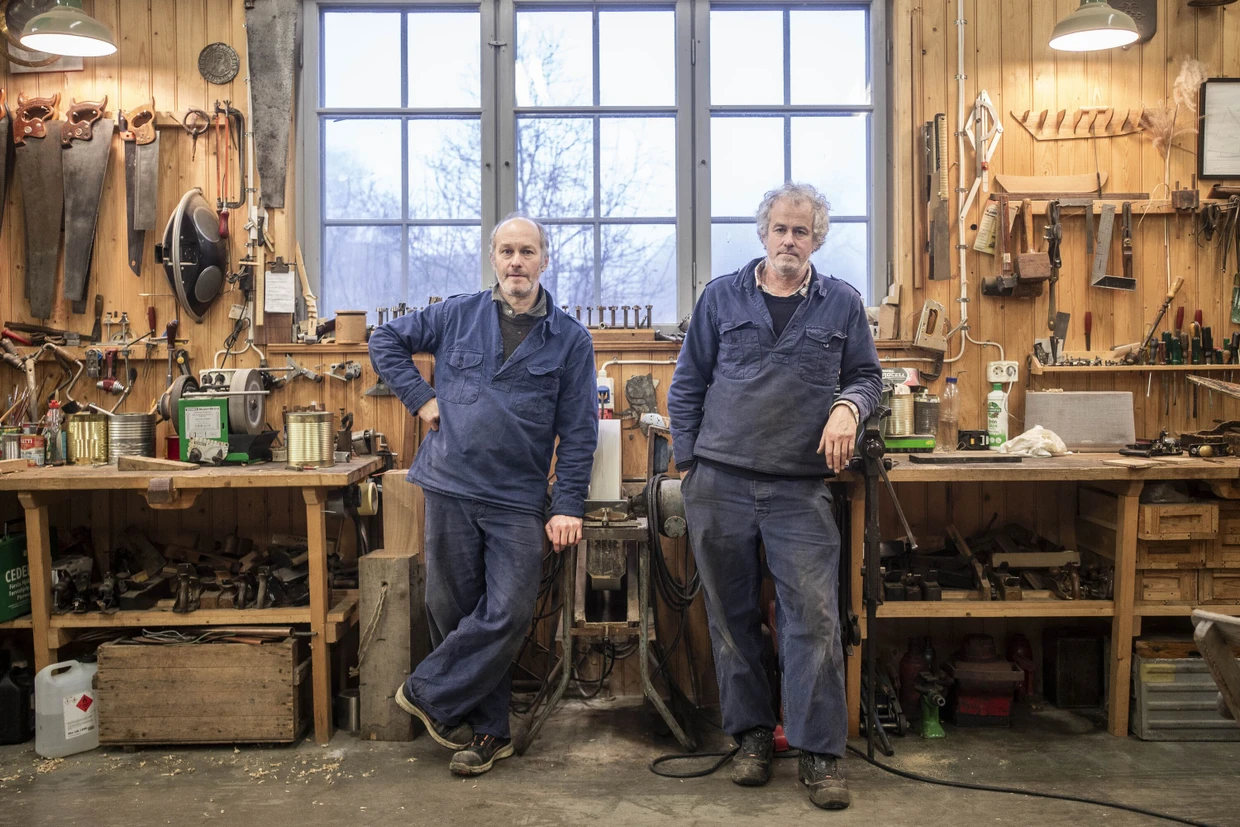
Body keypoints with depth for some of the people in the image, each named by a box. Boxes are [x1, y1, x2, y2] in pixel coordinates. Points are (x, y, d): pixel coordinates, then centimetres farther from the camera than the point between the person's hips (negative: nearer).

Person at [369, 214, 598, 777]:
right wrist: (419, 397, 4)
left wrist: (568, 507, -7)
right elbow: (385, 340, 17)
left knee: (507, 615, -8)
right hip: (449, 488, 1)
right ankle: (487, 731, 22)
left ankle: (428, 693, 14)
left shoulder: (570, 339, 1)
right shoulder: (457, 316, 6)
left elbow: (578, 432, 0)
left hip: (518, 501, -1)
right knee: (454, 612, 7)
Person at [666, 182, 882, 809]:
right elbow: (688, 384, 9)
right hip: (719, 484, 1)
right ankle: (751, 734, 24)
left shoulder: (841, 303, 8)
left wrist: (848, 406, -8)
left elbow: (867, 375, 15)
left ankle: (820, 752, 7)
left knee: (813, 617, -5)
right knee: (731, 616, 8)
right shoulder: (722, 297, 7)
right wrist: (686, 464, 4)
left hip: (800, 491, -1)